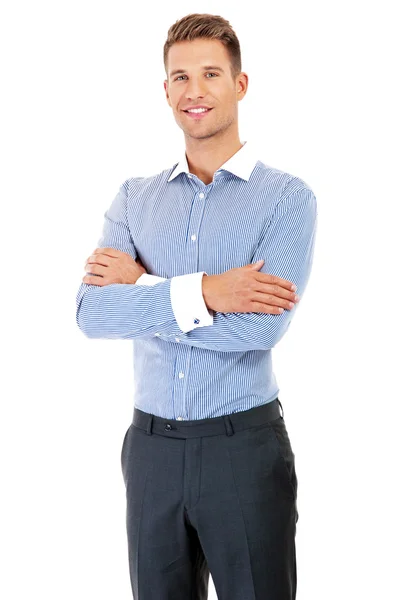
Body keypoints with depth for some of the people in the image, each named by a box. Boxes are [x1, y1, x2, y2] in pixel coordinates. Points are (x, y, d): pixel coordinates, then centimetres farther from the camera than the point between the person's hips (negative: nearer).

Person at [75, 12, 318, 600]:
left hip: (245, 446, -3)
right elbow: (90, 313, -9)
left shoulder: (287, 197, -6)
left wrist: (142, 287, -13)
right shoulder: (134, 197, 6)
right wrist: (201, 294, -20)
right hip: (151, 445, 4)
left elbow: (261, 327, -20)